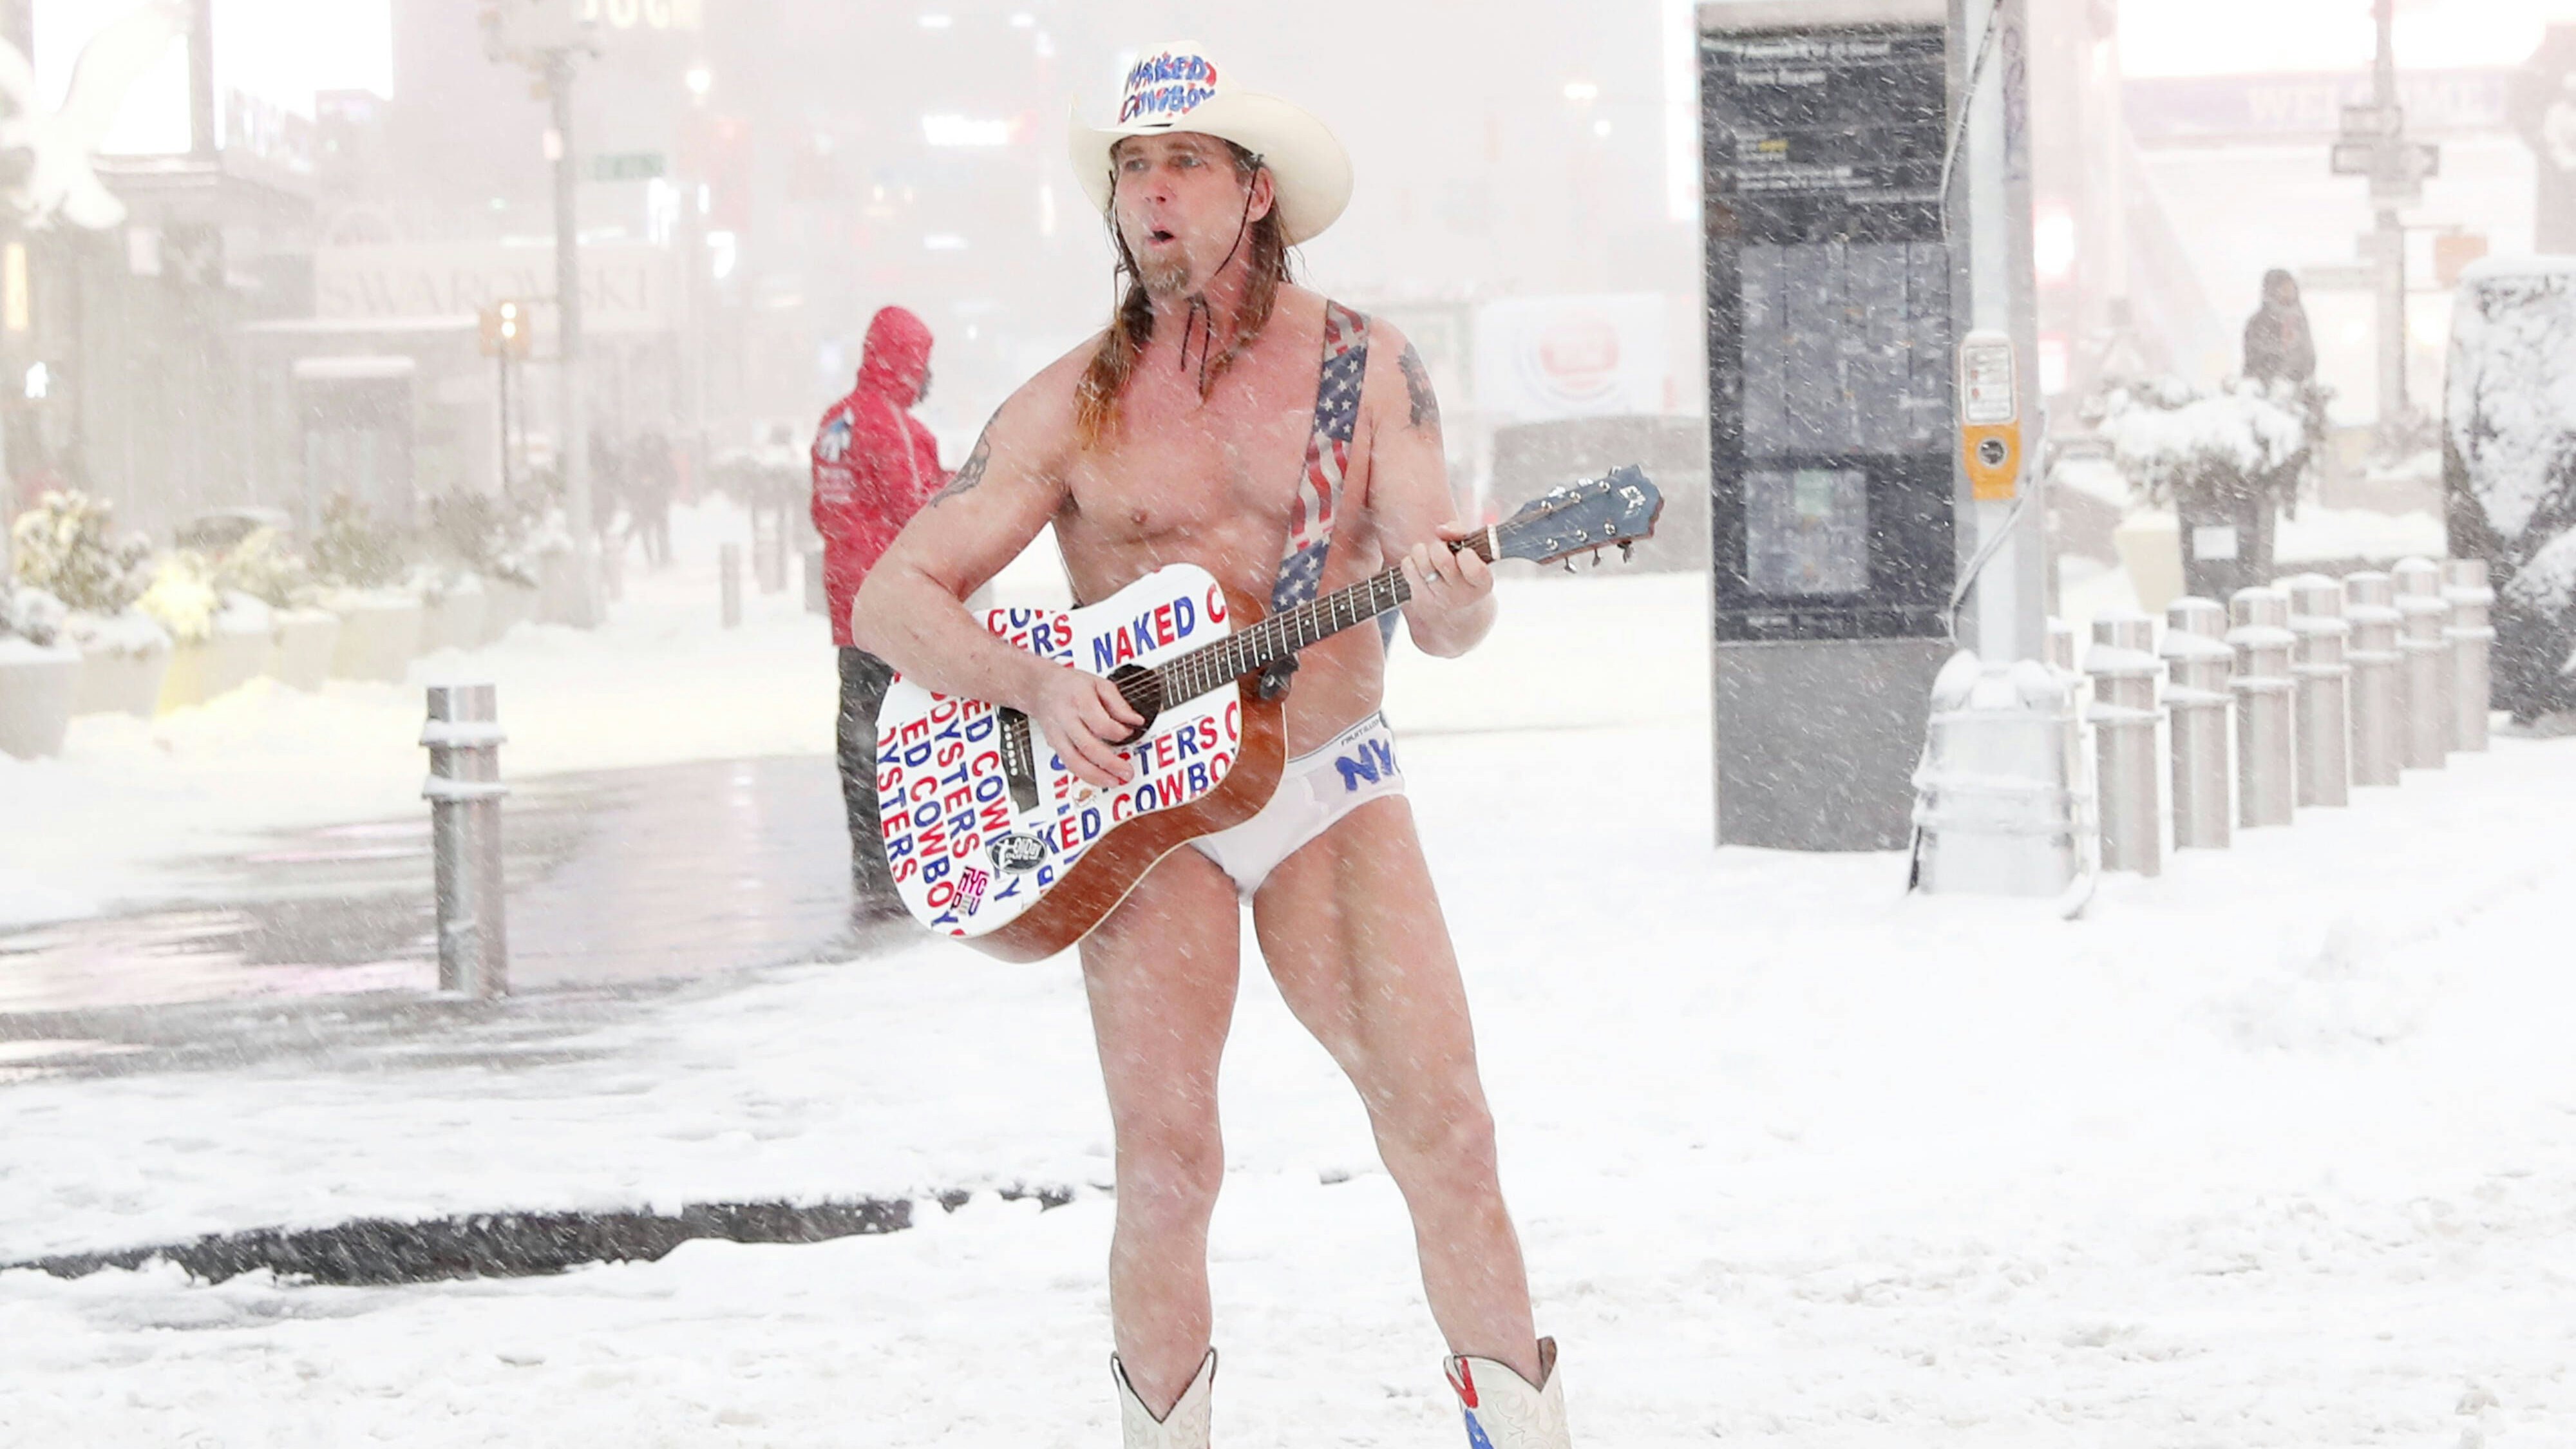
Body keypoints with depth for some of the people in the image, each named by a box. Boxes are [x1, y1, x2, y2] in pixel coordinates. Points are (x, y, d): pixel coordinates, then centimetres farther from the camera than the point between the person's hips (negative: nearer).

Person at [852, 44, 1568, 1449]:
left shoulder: (1363, 369, 2)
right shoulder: (1074, 407, 1)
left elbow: (1445, 619, -2)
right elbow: (890, 598, -1)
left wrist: (1451, 602, -27)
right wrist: (1034, 685, -18)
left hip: (1328, 791, 0)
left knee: (1445, 1128, -11)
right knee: (1166, 1165, -9)